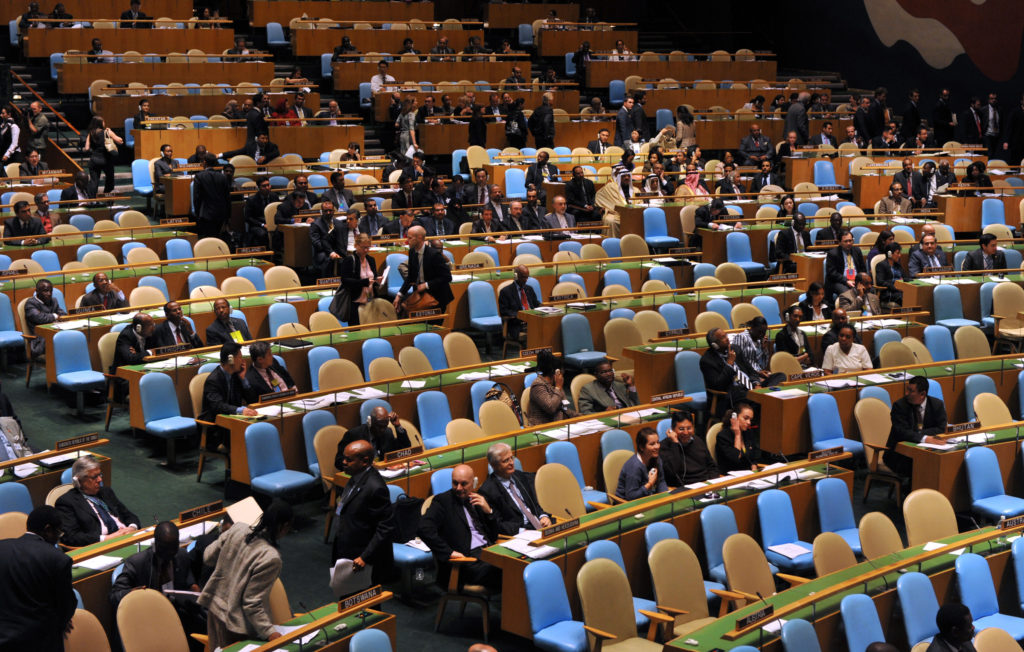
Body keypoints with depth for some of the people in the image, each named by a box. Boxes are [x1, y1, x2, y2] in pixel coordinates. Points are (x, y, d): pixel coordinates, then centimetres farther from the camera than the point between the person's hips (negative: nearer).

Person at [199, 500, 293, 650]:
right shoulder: (270, 558, -29)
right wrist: (269, 632, -23)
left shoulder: (238, 529, -11)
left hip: (214, 608, 7)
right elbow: (252, 603, -24)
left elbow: (208, 557, 3)